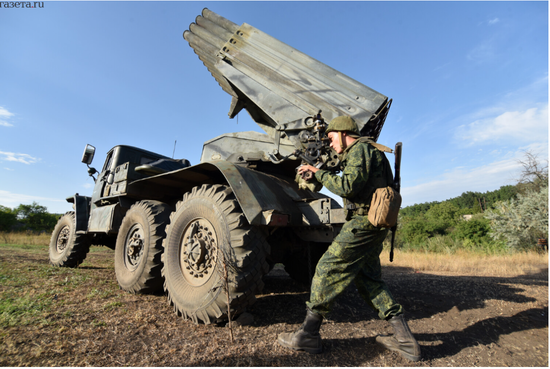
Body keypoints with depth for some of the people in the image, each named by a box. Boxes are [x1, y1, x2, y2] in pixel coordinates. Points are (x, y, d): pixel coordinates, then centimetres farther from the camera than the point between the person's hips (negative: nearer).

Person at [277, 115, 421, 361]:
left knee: (328, 269, -6)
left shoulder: (360, 150, -8)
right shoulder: (363, 152, 23)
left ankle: (308, 334, 4)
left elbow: (347, 187, -20)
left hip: (363, 222, -11)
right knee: (367, 279, 16)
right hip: (373, 224, 11)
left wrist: (318, 172, -11)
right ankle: (405, 340, 19)